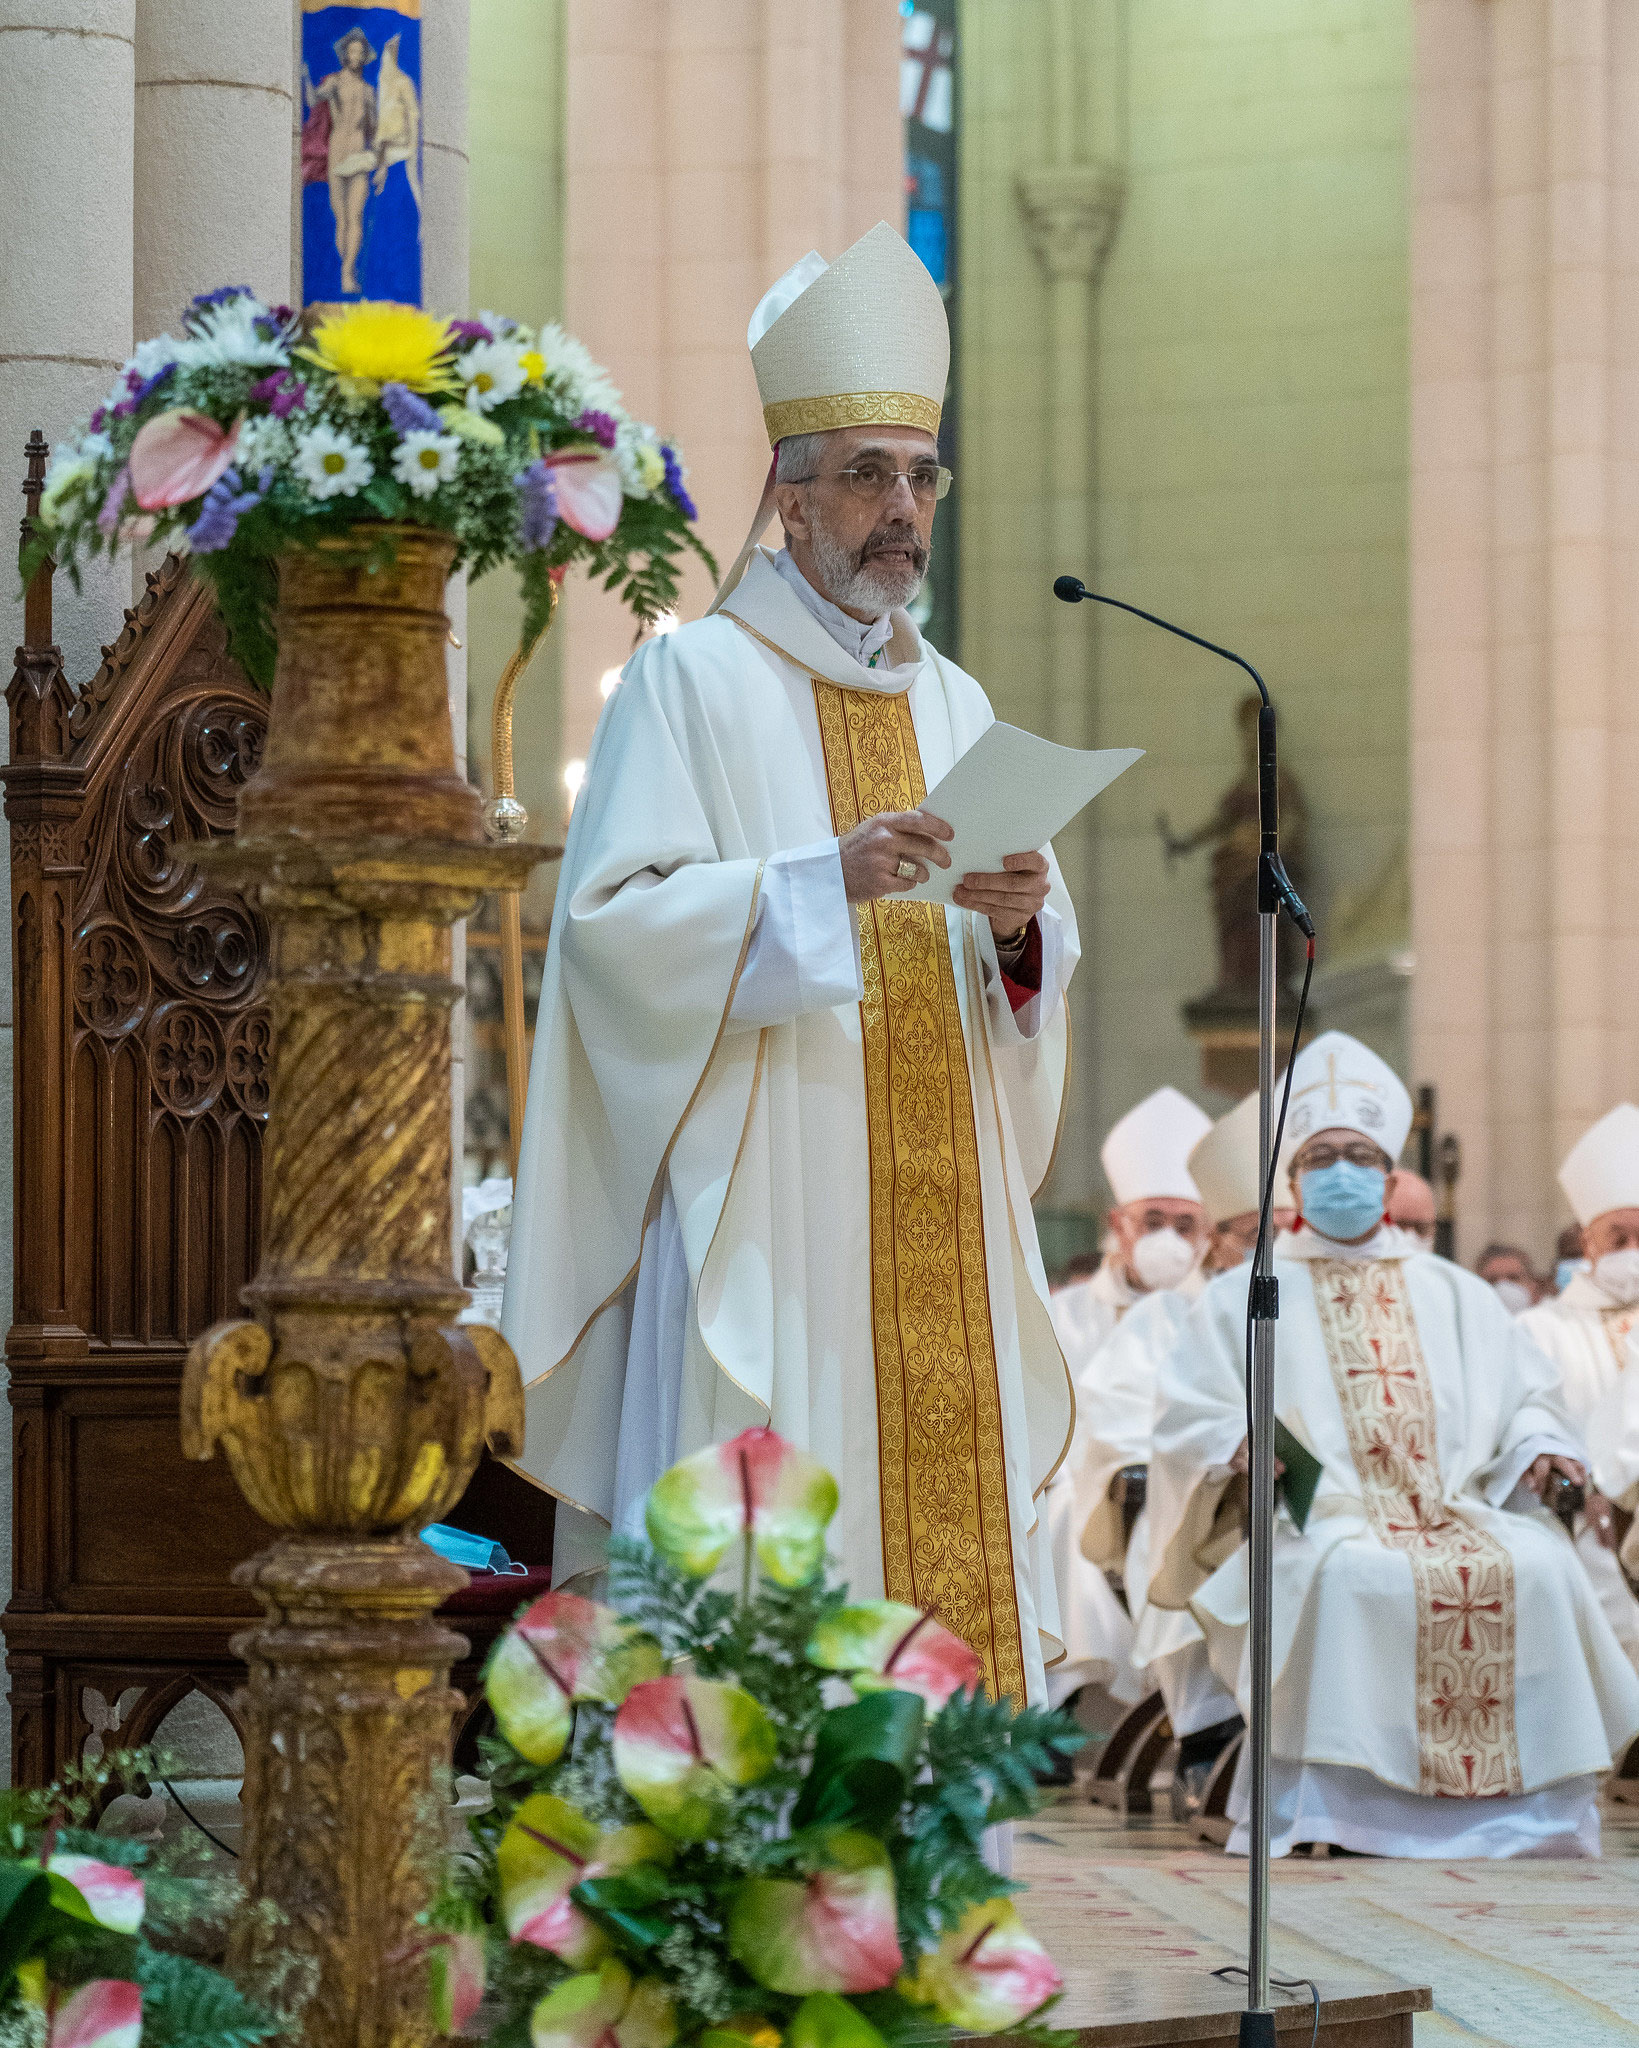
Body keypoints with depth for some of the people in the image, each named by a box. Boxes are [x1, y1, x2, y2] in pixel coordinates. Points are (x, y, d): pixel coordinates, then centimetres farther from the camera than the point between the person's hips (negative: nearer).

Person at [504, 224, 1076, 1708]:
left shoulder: (954, 705, 19)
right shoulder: (696, 677, 1)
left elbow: (1052, 963, 16)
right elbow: (616, 920, -10)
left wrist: (1018, 928, -7)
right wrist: (824, 880, -21)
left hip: (937, 1226, 6)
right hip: (764, 1208, -6)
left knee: (951, 1519, 1)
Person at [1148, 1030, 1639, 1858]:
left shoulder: (1453, 1295, 24)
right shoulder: (1244, 1299, 16)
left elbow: (1524, 1396, 22)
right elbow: (1187, 1422, 8)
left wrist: (1540, 1448, -1)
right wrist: (1242, 1445, -14)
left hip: (1456, 1506, 3)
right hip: (1318, 1512, -3)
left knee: (1541, 1566, -27)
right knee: (1347, 1575, -38)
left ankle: (1532, 1799, -23)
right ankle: (1323, 1800, -34)